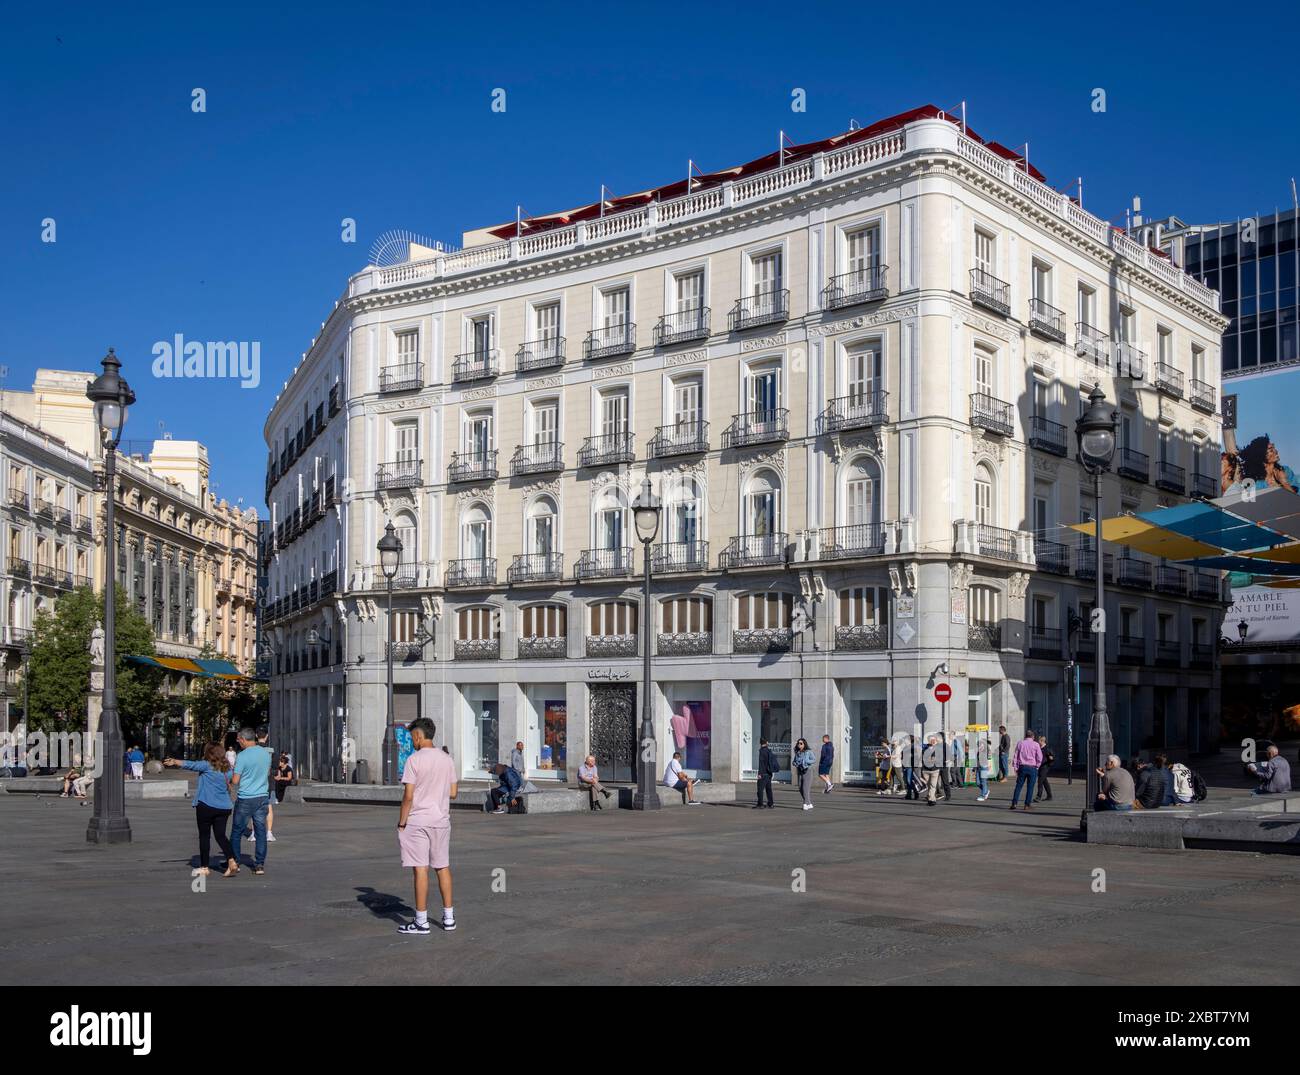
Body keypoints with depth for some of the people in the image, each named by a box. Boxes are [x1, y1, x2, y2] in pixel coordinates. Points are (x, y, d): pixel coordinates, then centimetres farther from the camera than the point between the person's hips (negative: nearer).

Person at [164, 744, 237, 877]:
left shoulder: (206, 765, -8)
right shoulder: (227, 769, 8)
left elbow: (190, 765, -5)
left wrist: (174, 762, 8)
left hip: (206, 806, -5)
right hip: (224, 807, 5)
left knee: (204, 836, 7)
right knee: (221, 835, 7)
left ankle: (204, 867, 13)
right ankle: (232, 861, -11)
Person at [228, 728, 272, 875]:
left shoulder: (242, 756, -15)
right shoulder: (266, 753, 3)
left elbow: (235, 781, -13)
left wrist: (229, 781, 8)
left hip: (245, 799, -5)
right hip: (262, 797, 5)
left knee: (237, 832, 11)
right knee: (261, 832, 5)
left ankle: (234, 862, 20)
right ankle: (260, 864, 3)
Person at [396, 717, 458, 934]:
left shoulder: (414, 760, -11)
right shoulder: (447, 759, 6)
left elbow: (408, 796, -13)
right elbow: (453, 793, 9)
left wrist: (401, 823, -5)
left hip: (417, 821, -5)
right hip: (441, 820, 5)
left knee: (420, 869, -2)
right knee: (443, 867, 13)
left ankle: (421, 921, 2)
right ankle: (449, 918, 17)